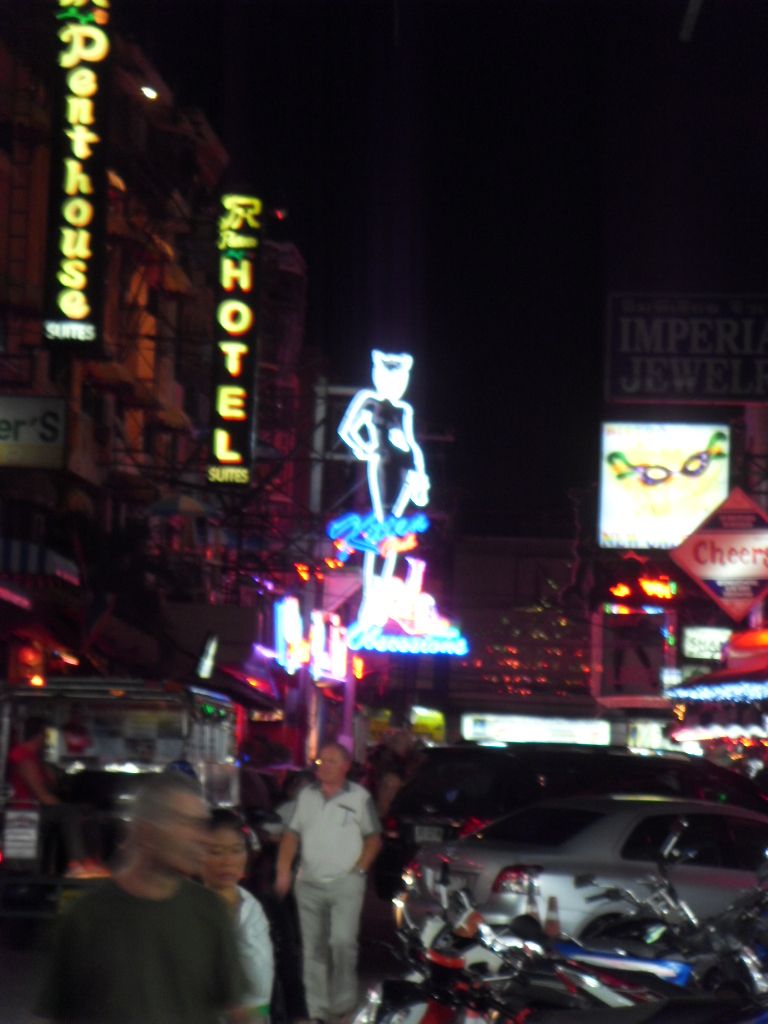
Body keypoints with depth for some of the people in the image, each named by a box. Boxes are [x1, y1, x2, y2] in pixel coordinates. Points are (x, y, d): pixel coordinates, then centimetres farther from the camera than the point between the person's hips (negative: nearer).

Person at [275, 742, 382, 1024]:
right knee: (312, 948, 6)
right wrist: (283, 870, 2)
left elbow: (373, 838, 3)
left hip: (345, 883, -4)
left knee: (342, 942, -15)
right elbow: (292, 834, 12)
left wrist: (358, 870, -7)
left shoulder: (359, 797, -1)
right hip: (308, 884, 4)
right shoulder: (306, 795, 10)